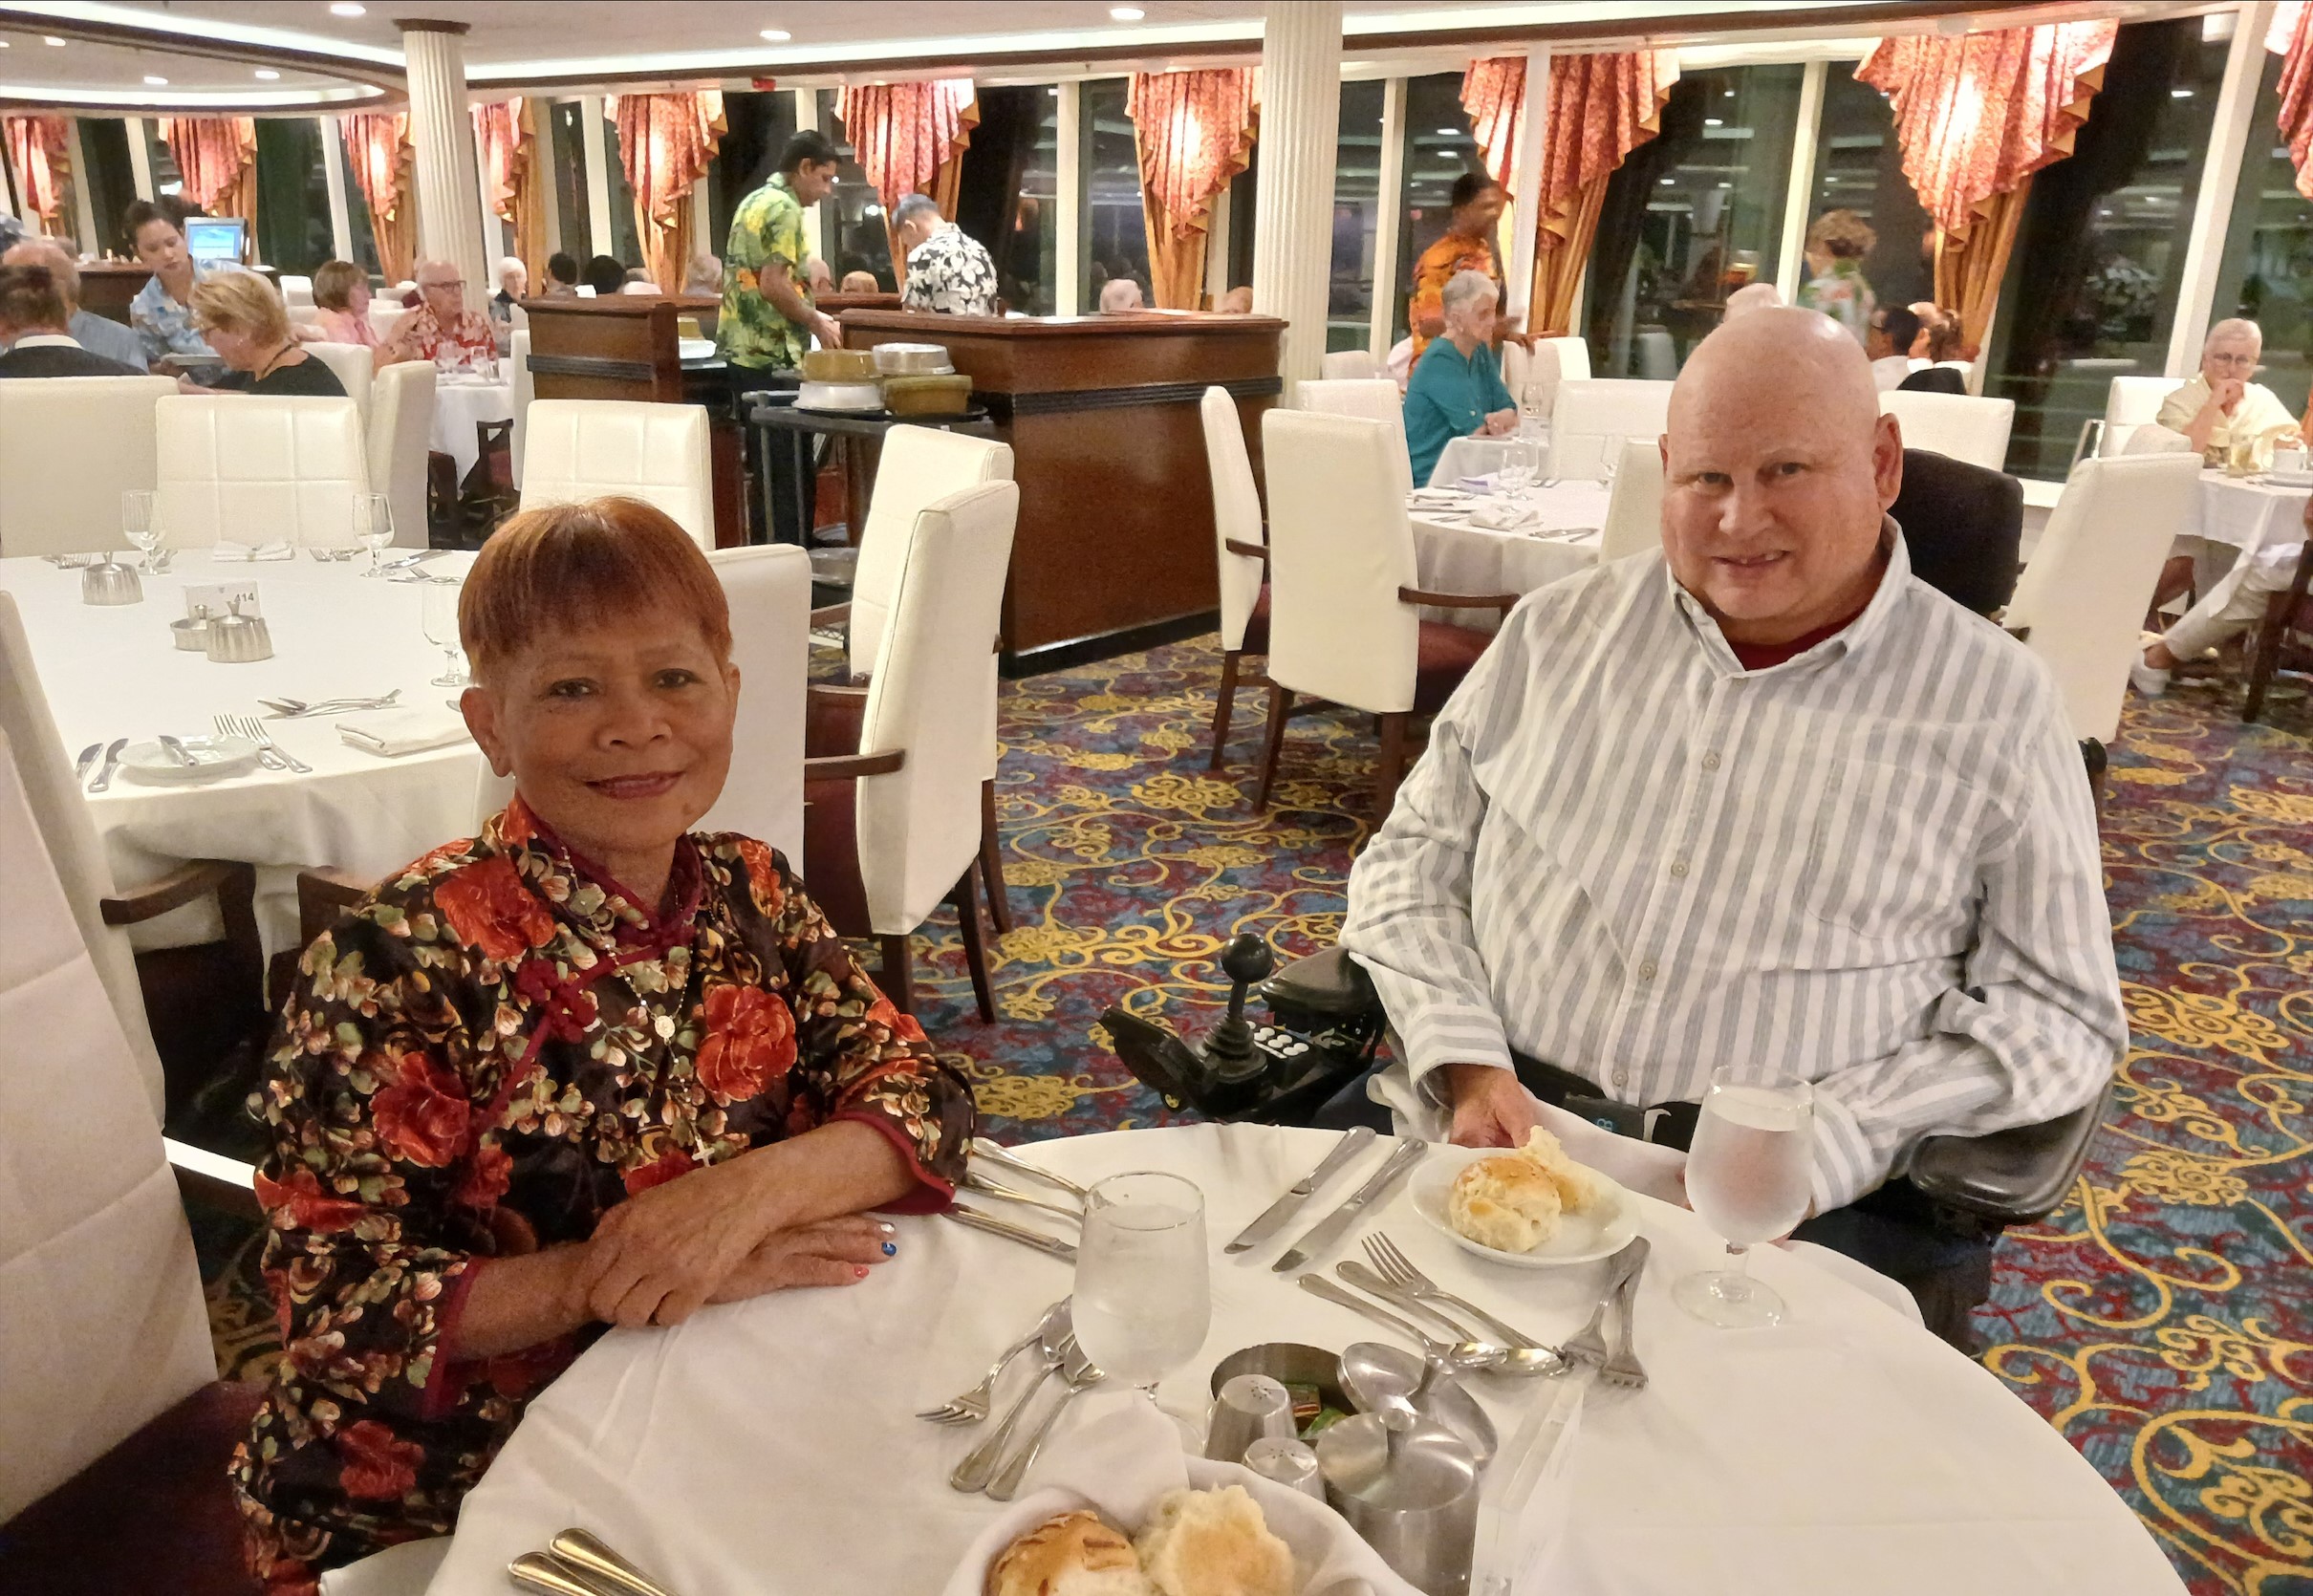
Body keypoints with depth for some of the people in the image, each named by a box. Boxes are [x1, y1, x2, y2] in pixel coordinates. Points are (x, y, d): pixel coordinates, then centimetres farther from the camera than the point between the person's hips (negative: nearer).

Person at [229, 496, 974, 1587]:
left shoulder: (749, 893, -4)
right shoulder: (404, 955, -19)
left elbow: (923, 1097, -9)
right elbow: (334, 1295, -17)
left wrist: (750, 1189, -26)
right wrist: (605, 1275, -28)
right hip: (430, 1506, -4)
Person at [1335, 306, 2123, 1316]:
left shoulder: (1995, 703, 4)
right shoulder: (1562, 629, 10)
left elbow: (2054, 1009, 4)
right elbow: (1413, 861, 11)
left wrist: (1819, 1149, -12)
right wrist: (1466, 1068, -6)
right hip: (1490, 1127, 2)